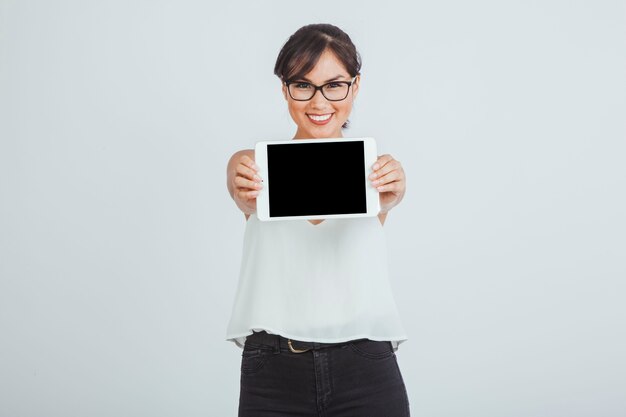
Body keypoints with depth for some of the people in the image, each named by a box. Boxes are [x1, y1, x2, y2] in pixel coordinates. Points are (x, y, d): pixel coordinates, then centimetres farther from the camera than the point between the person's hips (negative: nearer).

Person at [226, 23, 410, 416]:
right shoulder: (256, 165, 4)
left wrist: (390, 191, -39)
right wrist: (243, 189, -40)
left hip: (366, 371, 0)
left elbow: (391, 194, -16)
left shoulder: (373, 169, 5)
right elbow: (243, 187, -17)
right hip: (272, 373, 0)